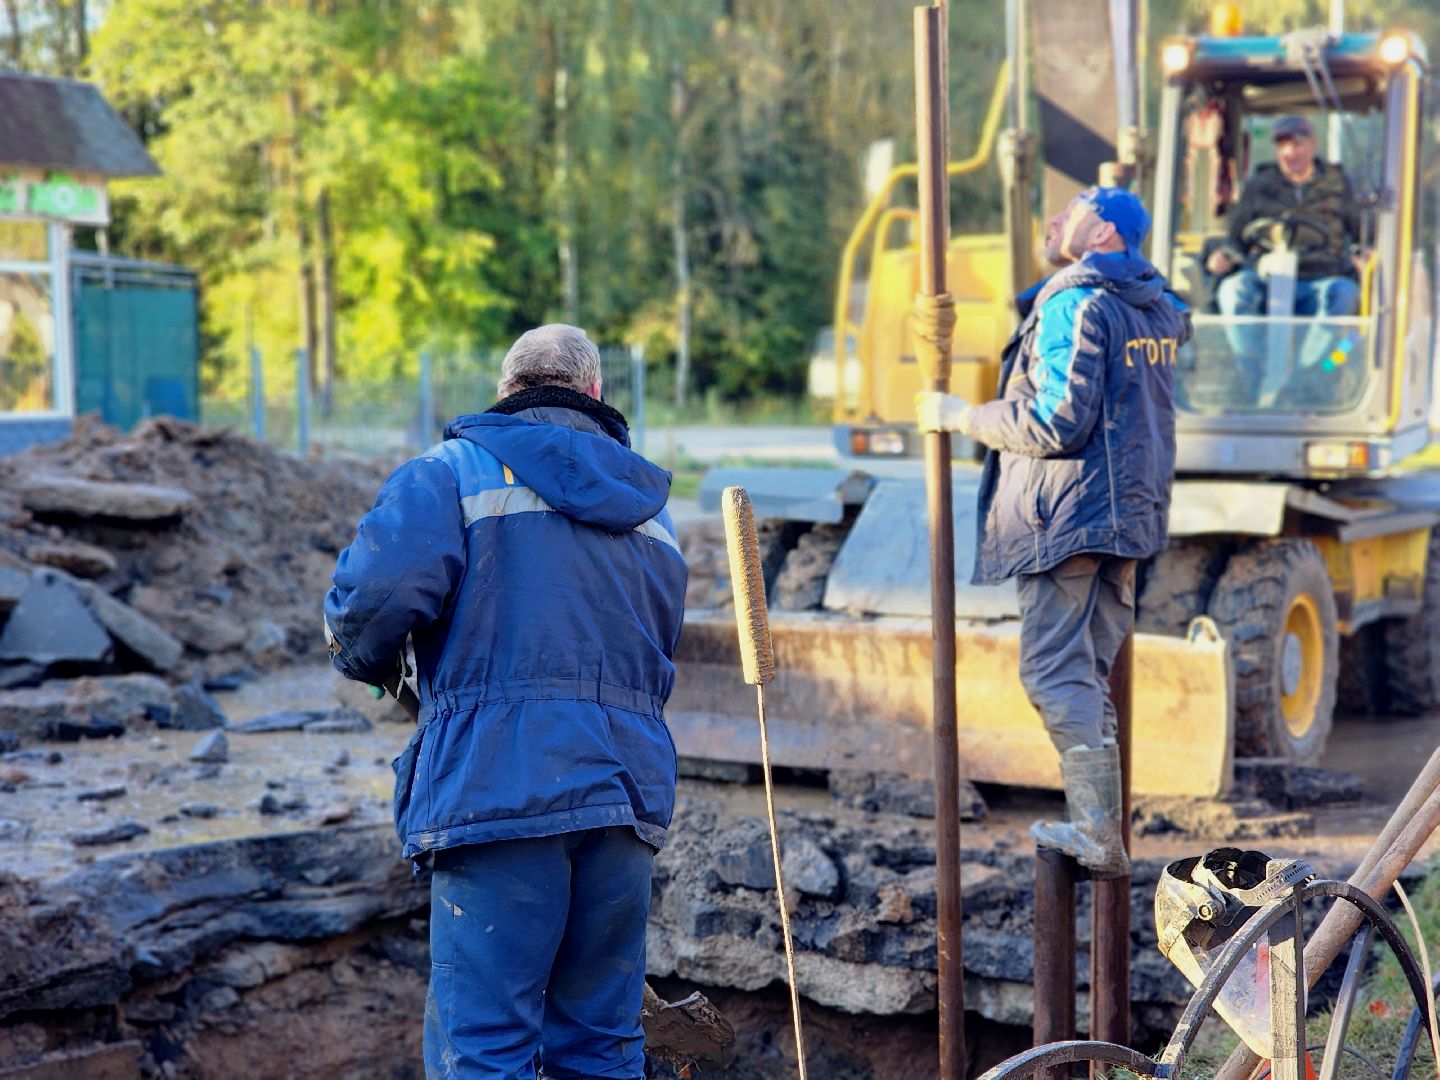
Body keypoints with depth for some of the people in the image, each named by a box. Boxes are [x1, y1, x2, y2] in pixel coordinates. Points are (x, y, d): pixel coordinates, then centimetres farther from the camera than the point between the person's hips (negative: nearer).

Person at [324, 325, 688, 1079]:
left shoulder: (454, 472, 3)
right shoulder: (647, 506, 23)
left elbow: (376, 594, -11)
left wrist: (366, 661, 9)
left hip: (497, 790, -6)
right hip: (629, 793, 6)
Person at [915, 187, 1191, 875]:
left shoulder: (1074, 304, -13)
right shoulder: (1158, 308, 16)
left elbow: (1057, 424, -20)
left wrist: (961, 417, -9)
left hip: (1067, 514, -9)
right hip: (1132, 511, 9)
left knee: (1055, 674, -6)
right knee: (1088, 675, 14)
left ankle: (1100, 836, -9)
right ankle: (1099, 825, 15)